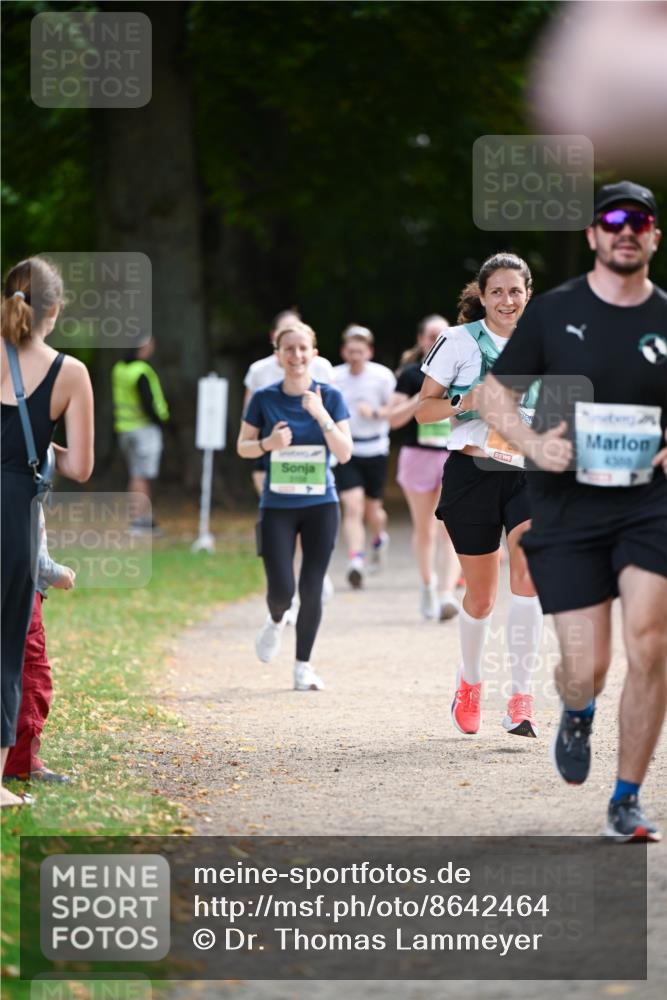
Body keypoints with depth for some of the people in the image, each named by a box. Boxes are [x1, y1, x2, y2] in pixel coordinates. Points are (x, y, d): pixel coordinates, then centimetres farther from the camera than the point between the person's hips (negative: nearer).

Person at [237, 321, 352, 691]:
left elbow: (345, 453, -8)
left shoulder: (330, 397, -2)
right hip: (277, 507, -1)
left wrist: (322, 416, -21)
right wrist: (268, 443, -15)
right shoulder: (264, 399, -3)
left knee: (311, 589, 1)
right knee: (281, 589, -10)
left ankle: (303, 665, 16)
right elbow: (243, 447, 6)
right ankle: (275, 622, 27)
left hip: (321, 505, 1)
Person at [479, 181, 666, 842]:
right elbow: (494, 394, 6)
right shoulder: (553, 312, 0)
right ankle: (577, 713, 35)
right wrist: (533, 445, -11)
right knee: (586, 668, -4)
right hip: (567, 510, -1)